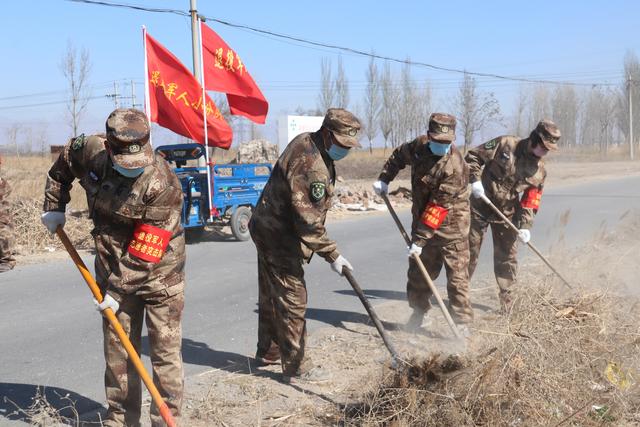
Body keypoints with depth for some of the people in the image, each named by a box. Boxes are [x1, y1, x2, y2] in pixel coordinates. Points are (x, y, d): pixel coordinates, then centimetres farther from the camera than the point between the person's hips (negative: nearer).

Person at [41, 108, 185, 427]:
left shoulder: (162, 184, -27)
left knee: (165, 350, 1)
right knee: (117, 347, 12)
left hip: (159, 272, -5)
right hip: (114, 267, 5)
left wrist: (118, 290, -19)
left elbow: (146, 252, -24)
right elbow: (65, 161, 14)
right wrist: (54, 205, 11)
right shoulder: (90, 151, -12)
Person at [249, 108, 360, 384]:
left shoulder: (306, 143, 5)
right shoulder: (311, 165, -27)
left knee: (272, 295, 20)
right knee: (292, 299, -4)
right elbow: (308, 219, -27)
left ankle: (268, 352, 34)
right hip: (280, 238, -10)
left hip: (270, 230, 10)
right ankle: (296, 367, 5)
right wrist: (332, 254, -21)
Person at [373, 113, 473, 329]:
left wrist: (420, 240, -26)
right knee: (418, 270, 16)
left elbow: (439, 208, -27)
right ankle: (418, 312, 33)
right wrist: (384, 179, 8)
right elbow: (399, 155, 19)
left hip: (451, 224, -7)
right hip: (423, 220, 7)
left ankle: (462, 322, 1)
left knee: (457, 274, -6)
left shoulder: (455, 167, -26)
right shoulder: (419, 145, -5)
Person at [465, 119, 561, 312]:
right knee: (469, 249, 4)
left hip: (507, 214, 4)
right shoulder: (505, 144, -12)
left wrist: (525, 226, -10)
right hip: (480, 206, -3)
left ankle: (506, 296, 20)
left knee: (507, 256, 6)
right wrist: (475, 180, -20)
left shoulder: (539, 171, 1)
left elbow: (530, 202, 2)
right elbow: (473, 156, -9)